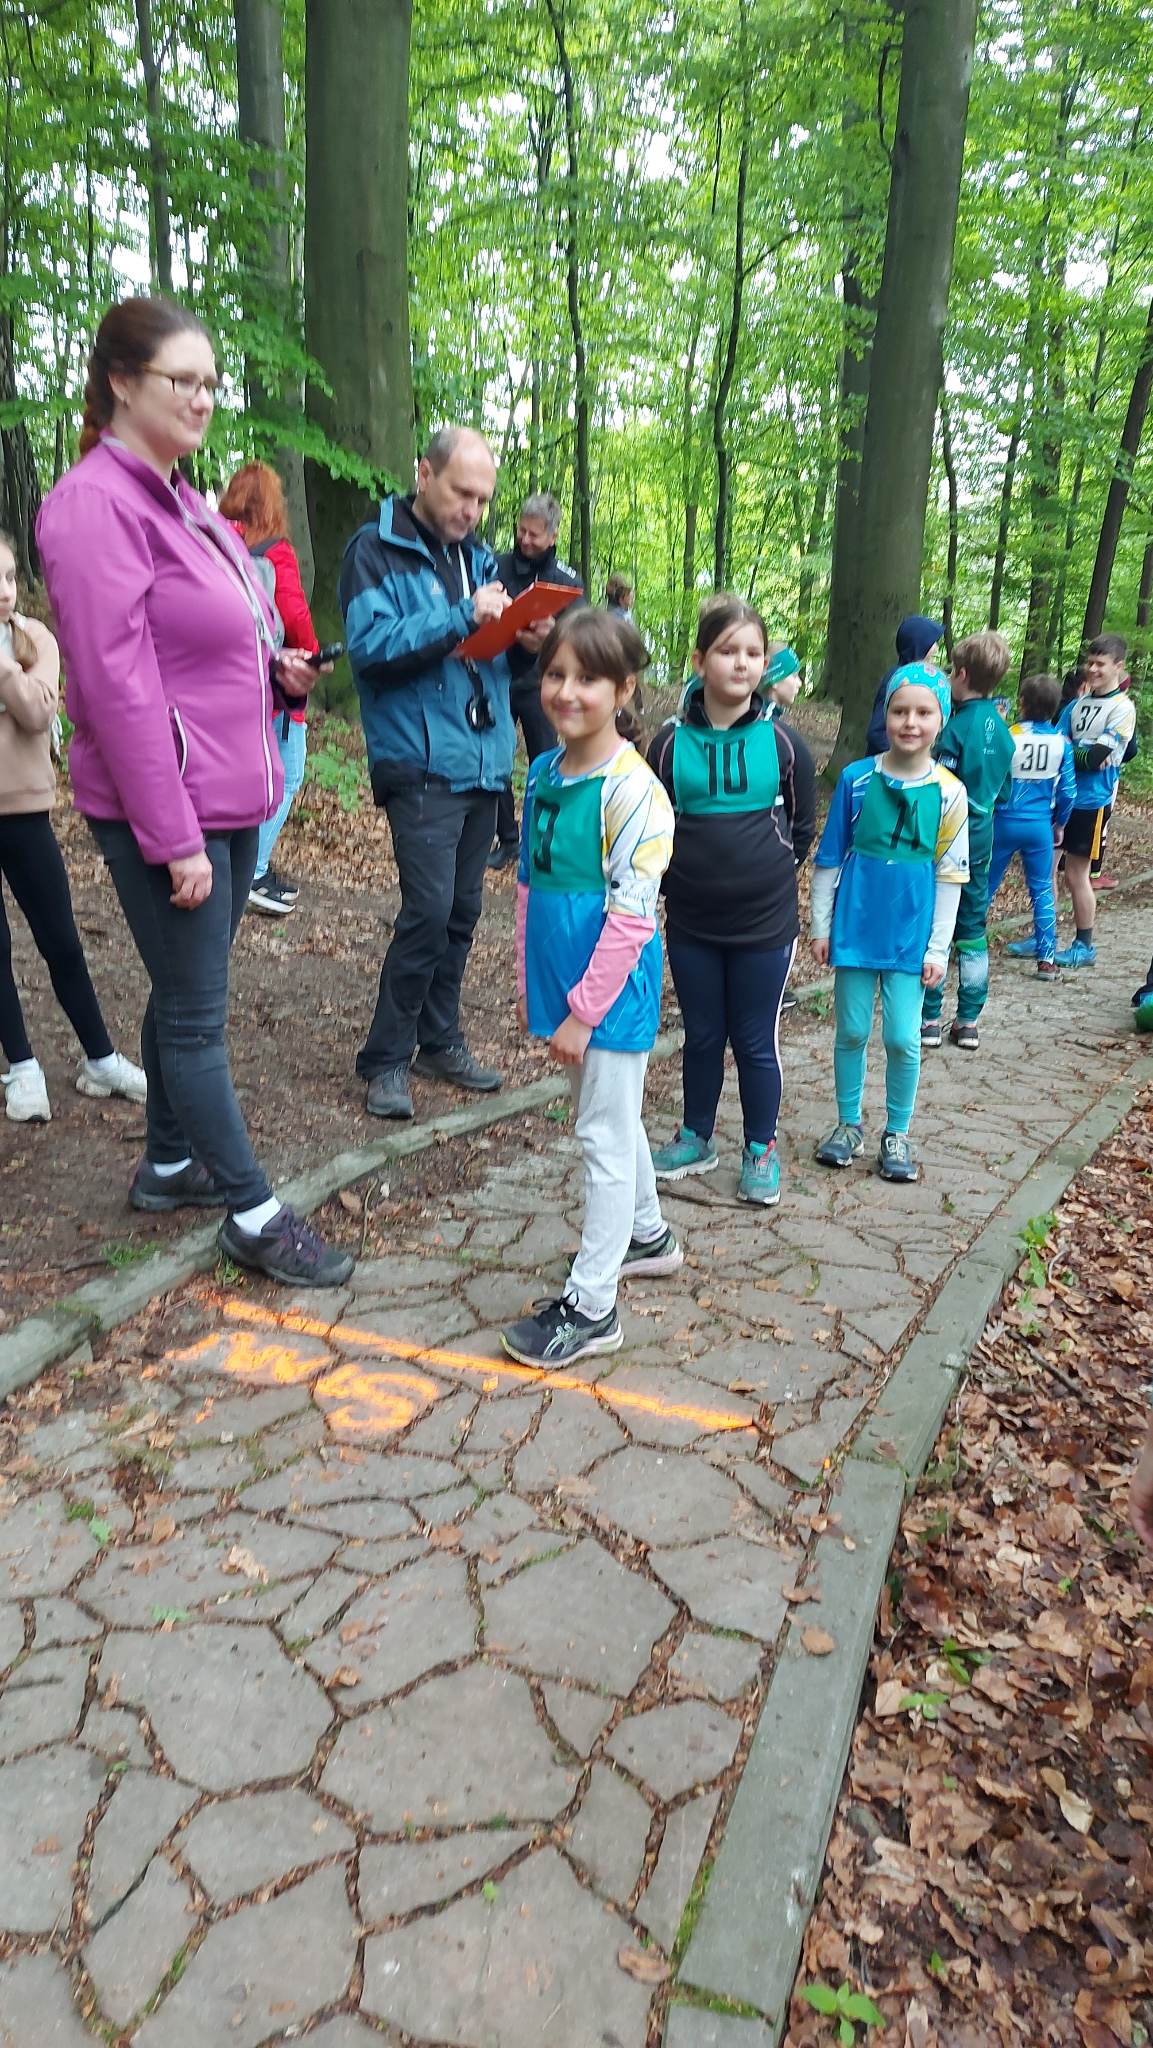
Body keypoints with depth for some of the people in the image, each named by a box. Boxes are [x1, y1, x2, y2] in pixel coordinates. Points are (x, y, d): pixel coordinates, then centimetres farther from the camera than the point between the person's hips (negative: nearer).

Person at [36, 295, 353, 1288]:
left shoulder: (189, 506, 15)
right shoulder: (95, 504, -13)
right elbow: (118, 686, -19)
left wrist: (278, 673, 4)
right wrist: (173, 840, -20)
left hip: (233, 798, 9)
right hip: (167, 809, -9)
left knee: (185, 994, 18)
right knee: (197, 1015, 0)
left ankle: (170, 1163, 34)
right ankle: (254, 1214, 10)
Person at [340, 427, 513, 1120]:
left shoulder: (479, 554, 17)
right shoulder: (376, 549, -3)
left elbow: (502, 653, 18)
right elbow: (371, 647, -16)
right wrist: (462, 618, -20)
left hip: (485, 760, 7)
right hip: (422, 762, -7)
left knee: (463, 908, 9)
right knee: (429, 908, -13)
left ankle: (440, 1040, 23)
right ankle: (386, 1058, 1)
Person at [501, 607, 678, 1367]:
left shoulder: (633, 790, -18)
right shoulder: (544, 775, 6)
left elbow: (630, 916, -20)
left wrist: (584, 1010, -19)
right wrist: (531, 984, 12)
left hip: (614, 992, -8)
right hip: (561, 984, 8)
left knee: (605, 1136, 1)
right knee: (610, 1121, 22)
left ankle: (592, 1305, 11)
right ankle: (648, 1235, 43)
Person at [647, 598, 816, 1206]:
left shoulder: (782, 742, -4)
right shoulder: (672, 741, -3)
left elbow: (803, 826, 7)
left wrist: (771, 876, 6)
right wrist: (678, 881, 5)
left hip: (764, 926, -1)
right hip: (690, 925, 1)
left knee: (756, 1042, 8)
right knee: (702, 1036, 15)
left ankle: (761, 1150, 24)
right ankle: (696, 1138, 32)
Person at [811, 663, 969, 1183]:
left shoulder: (949, 793, -4)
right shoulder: (856, 778, -4)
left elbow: (949, 877, 0)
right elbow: (829, 858, 3)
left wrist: (938, 948, -2)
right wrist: (820, 925, 3)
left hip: (910, 935, 0)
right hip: (854, 927, 1)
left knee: (903, 1038, 2)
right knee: (852, 1031, 10)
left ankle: (897, 1134, 21)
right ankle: (849, 1124, 27)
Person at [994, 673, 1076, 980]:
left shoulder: (1007, 737, -12)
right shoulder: (1062, 743, -4)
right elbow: (1068, 791, 1)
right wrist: (1059, 824, 16)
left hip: (1005, 822, -2)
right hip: (1041, 825, 2)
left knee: (985, 886, 12)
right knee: (1043, 891, 10)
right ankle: (1047, 958, 10)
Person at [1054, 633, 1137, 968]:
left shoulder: (1122, 707, -9)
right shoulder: (1078, 703, 10)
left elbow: (1096, 757, -18)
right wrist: (1081, 755, -14)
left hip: (1092, 801, -6)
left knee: (1077, 874, 1)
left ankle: (1085, 945, 16)